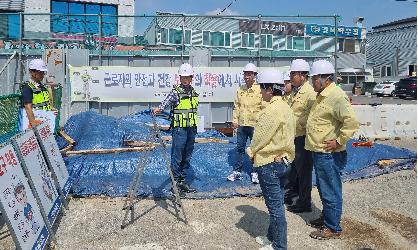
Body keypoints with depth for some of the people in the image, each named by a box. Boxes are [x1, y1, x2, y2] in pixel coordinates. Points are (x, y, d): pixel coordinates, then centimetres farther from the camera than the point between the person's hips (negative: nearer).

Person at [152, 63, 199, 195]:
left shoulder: (194, 92, 13)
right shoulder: (176, 92, -6)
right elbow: (167, 101, -24)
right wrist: (159, 108, -45)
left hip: (191, 129, 6)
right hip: (179, 128, -6)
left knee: (187, 157, 11)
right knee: (177, 156, -3)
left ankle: (183, 181, 21)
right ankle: (176, 182, 6)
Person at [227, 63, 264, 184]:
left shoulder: (260, 90, -6)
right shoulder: (240, 90, 9)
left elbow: (264, 107, -6)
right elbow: (236, 106, 13)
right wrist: (235, 120, 6)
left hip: (254, 125, -4)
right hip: (241, 124, 5)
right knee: (240, 148, 12)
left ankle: (255, 172, 17)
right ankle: (237, 171, 22)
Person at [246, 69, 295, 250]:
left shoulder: (272, 109, -21)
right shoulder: (285, 107, 10)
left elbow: (261, 136, -18)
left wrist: (252, 151, 1)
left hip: (269, 162, -10)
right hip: (283, 161, 10)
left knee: (275, 206, 1)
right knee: (277, 204, 20)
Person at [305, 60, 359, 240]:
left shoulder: (336, 96, -20)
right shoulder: (322, 95, 12)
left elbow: (351, 122, -30)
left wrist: (339, 141, -23)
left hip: (329, 155, -10)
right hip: (319, 152, 10)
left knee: (331, 192, 3)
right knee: (323, 189, 23)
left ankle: (333, 228, 17)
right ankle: (326, 218, 40)